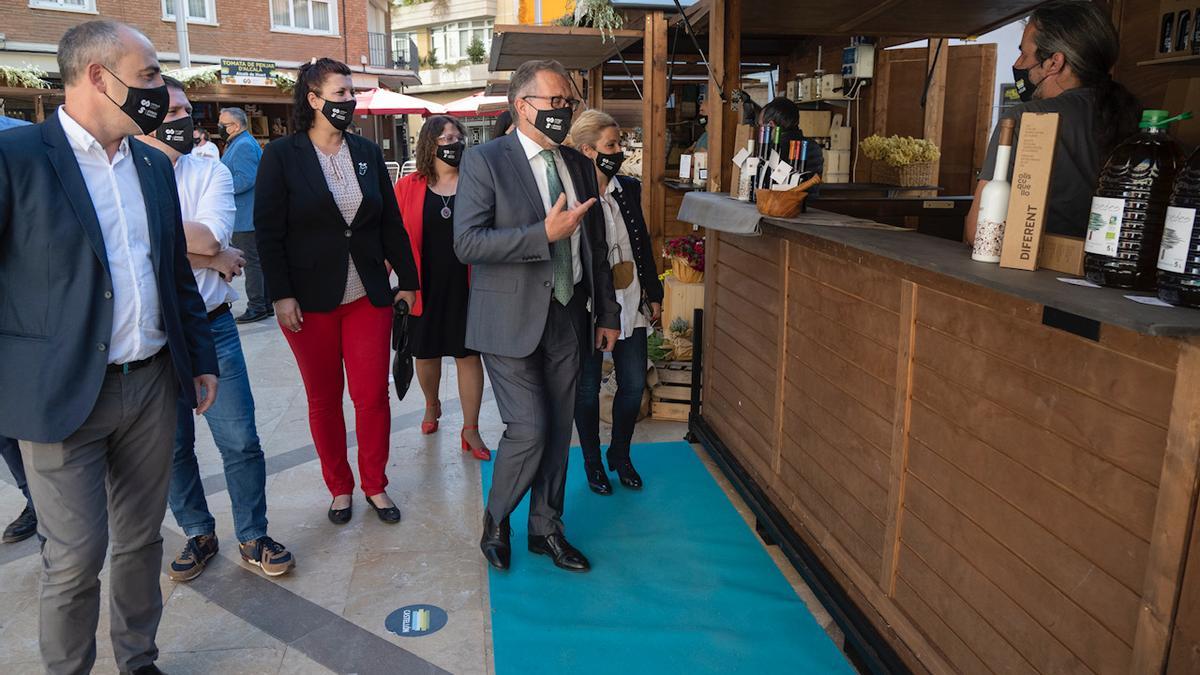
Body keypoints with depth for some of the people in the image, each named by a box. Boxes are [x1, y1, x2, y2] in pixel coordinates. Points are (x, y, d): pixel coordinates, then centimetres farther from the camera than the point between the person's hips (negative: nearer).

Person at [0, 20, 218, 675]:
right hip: (63, 393, -5)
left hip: (153, 383, 5)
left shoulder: (155, 165, 10)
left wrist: (201, 358, 16)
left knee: (141, 540, 15)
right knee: (75, 558, 2)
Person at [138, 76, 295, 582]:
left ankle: (253, 536, 20)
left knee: (240, 441, 2)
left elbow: (210, 237, -16)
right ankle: (198, 534, 33)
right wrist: (212, 259, -13)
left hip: (211, 327, 0)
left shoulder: (211, 172, 0)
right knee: (173, 445, 13)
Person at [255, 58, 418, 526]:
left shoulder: (368, 153, 6)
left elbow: (391, 223, 9)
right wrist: (281, 295, -12)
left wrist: (407, 280, 7)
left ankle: (375, 485, 21)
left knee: (373, 395, 3)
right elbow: (268, 231, -7)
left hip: (369, 295, 3)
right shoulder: (282, 155, -5)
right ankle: (340, 487, 27)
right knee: (323, 399, 10)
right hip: (311, 299, -2)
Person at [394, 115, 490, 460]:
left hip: (467, 286, 0)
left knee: (468, 354, 4)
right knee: (426, 352, 15)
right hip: (425, 286, 1)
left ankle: (470, 430, 16)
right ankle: (432, 406, 43)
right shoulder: (407, 187, -2)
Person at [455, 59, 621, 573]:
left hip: (567, 317, 6)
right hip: (511, 319, -5)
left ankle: (545, 528, 30)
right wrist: (545, 233, -23)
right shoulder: (484, 161, -7)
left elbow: (595, 246, 16)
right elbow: (467, 242, -17)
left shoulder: (580, 166, 11)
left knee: (559, 430, 11)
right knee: (529, 430, -8)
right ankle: (495, 521, 21)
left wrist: (607, 313, 16)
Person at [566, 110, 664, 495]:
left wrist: (654, 294, 14)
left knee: (634, 384, 11)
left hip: (630, 304, 5)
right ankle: (592, 463, 29)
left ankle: (620, 455, 33)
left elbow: (643, 244, 12)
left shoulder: (629, 188, 5)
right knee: (587, 389, 9)